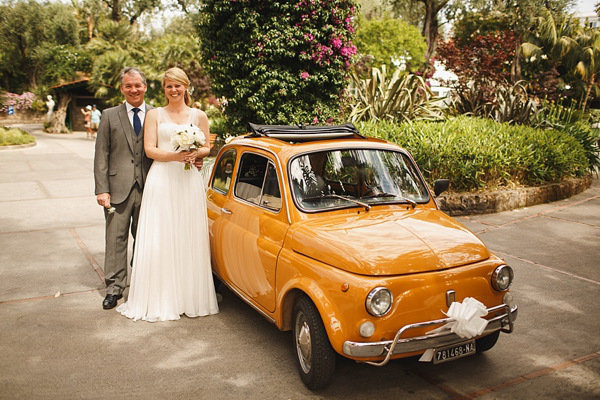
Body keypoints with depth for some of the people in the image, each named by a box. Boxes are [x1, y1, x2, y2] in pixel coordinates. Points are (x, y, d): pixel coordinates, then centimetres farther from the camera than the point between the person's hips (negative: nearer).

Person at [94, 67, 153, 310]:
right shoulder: (110, 116, 6)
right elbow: (101, 155, 3)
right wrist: (102, 189, -6)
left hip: (148, 189, 1)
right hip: (118, 188, 0)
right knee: (116, 238, 2)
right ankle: (114, 287, 12)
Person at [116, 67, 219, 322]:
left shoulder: (198, 116, 11)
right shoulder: (155, 115, 9)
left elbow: (206, 148, 13)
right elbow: (149, 149, 1)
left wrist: (195, 153, -10)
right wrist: (174, 155, -16)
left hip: (189, 181, 1)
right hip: (161, 179, -1)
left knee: (189, 238, 2)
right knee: (159, 238, -3)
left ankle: (190, 297, 12)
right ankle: (159, 299, 6)